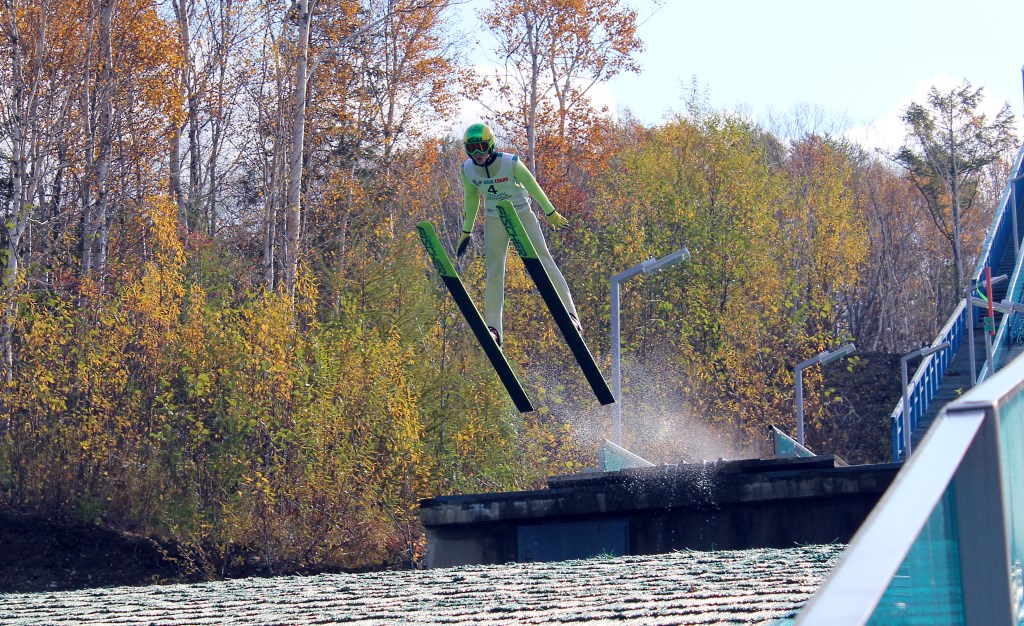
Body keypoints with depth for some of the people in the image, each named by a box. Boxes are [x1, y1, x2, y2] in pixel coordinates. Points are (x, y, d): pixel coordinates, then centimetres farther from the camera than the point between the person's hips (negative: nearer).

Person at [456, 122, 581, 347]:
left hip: (523, 215, -3)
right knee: (494, 272, 1)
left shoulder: (511, 163, -21)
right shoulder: (467, 170, -9)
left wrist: (551, 213, 0)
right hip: (494, 221, 3)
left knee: (544, 262, -5)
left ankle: (570, 313, 0)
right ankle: (493, 328, 4)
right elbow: (471, 201, 6)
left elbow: (533, 187, -8)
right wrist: (466, 232, 12)